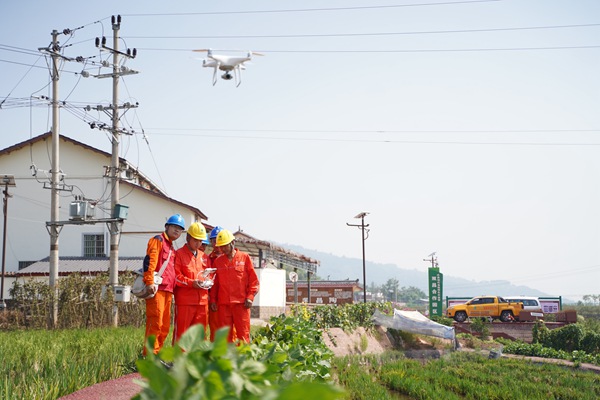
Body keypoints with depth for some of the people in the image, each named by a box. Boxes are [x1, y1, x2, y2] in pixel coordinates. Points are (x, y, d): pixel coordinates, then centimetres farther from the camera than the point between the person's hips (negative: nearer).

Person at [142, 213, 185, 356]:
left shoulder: (171, 248, 26)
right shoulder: (158, 240, 0)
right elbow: (149, 261, -14)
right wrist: (150, 282, -23)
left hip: (167, 291, 9)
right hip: (157, 289, -9)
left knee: (164, 327, 9)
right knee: (155, 324, -13)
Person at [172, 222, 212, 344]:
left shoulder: (204, 257, 20)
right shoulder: (179, 254, 1)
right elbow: (176, 276, -8)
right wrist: (192, 283, -18)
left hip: (202, 301, 6)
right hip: (184, 301, -6)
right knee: (181, 331, -6)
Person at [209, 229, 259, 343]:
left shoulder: (244, 257, 5)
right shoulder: (217, 261, 13)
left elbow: (253, 279, 3)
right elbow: (215, 282, 16)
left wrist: (250, 297, -5)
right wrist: (213, 300, 7)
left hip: (241, 303, -3)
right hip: (223, 304, 3)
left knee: (243, 333, -5)